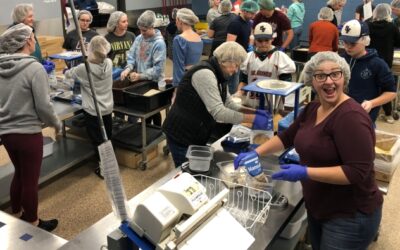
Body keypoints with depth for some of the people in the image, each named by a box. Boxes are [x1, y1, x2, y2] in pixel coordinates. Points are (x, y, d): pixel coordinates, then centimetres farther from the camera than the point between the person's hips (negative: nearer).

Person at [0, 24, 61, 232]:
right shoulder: (34, 68, -18)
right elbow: (43, 106, -18)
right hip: (28, 134, -7)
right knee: (30, 179, 9)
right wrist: (57, 124, -1)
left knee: (19, 174, 24)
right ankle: (32, 223, 26)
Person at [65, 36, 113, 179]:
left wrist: (66, 72, 23)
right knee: (107, 138, 18)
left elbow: (68, 74, 3)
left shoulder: (83, 69, -19)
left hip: (92, 111, -5)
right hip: (107, 109, 5)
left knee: (97, 140, 7)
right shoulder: (109, 64, -8)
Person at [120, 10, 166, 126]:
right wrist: (128, 69, -16)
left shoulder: (159, 43, -18)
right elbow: (131, 56, 4)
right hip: (140, 81, 6)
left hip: (153, 83, -6)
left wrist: (140, 76, -26)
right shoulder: (139, 38, 3)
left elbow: (158, 68, -22)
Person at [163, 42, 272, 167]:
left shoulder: (217, 75, 8)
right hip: (182, 136, -9)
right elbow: (218, 112, -30)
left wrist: (253, 111, -3)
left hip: (196, 136, 9)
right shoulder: (205, 73, -23)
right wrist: (252, 119, -25)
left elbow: (229, 105, 11)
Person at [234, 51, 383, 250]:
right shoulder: (313, 108, 3)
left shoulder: (351, 117, -24)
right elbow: (287, 137, 14)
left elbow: (358, 172, -28)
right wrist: (256, 153, 2)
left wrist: (305, 173, -30)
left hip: (350, 217, -8)